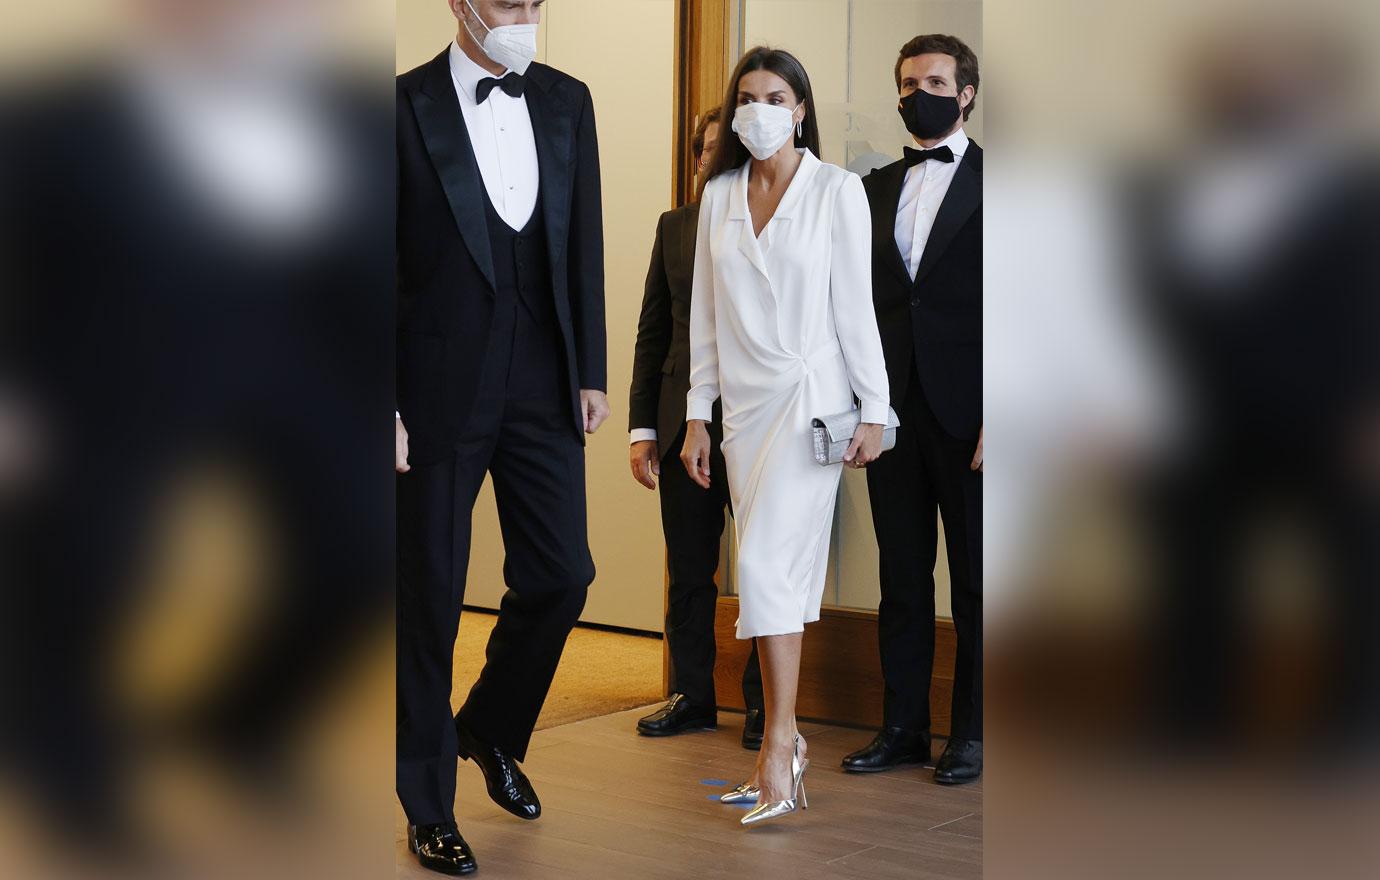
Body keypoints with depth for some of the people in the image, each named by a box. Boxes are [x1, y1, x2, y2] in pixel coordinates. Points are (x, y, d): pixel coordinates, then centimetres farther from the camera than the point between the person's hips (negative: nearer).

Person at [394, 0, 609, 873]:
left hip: (542, 383, 4)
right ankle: (429, 806, 21)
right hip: (440, 387, -4)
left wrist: (592, 372, 6)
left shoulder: (568, 101, 7)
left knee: (562, 574, 6)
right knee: (431, 596, 5)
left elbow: (585, 246, 9)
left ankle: (491, 732, 35)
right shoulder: (407, 105, -7)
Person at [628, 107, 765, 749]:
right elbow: (652, 331, 11)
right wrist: (642, 426, 5)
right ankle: (692, 696, 23)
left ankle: (763, 705, 17)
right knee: (688, 571, 10)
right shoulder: (675, 226, 12)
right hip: (684, 425, 4)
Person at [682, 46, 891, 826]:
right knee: (781, 570, 7)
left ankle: (778, 747, -7)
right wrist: (698, 415, 8)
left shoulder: (836, 190, -4)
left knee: (768, 564, -13)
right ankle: (787, 740, 13)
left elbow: (856, 304, -5)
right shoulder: (719, 194, 9)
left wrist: (874, 410, -6)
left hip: (811, 398, -4)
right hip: (745, 404, 5)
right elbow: (706, 313, 10)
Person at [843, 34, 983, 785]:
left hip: (966, 412, -4)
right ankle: (902, 726, 19)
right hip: (893, 408, 4)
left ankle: (972, 733, 15)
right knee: (902, 574, 10)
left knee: (973, 577, 5)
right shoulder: (876, 187, 13)